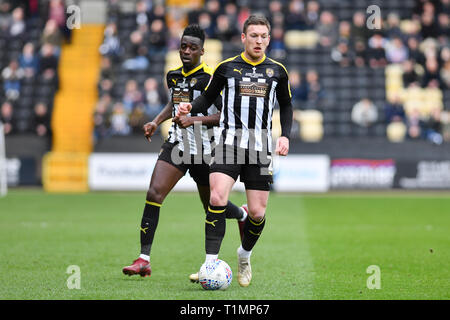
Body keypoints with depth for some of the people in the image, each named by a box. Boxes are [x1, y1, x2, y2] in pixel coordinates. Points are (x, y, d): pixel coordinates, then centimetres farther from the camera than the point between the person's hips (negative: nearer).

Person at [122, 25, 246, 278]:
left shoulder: (210, 78, -13)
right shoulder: (174, 76, 8)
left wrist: (195, 119, -25)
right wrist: (157, 121, 14)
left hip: (203, 149, -5)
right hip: (176, 144, 5)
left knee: (212, 206, 11)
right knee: (154, 194, -15)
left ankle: (243, 215, 49)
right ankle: (144, 260, -15)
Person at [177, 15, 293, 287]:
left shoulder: (277, 71, 9)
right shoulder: (226, 68, 4)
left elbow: (286, 105, 21)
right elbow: (209, 97, 13)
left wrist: (285, 135, 7)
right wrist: (190, 107, -9)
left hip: (261, 146, 2)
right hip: (229, 141, -2)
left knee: (257, 212, 0)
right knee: (217, 198, -23)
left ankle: (245, 255, 30)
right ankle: (211, 264, -19)